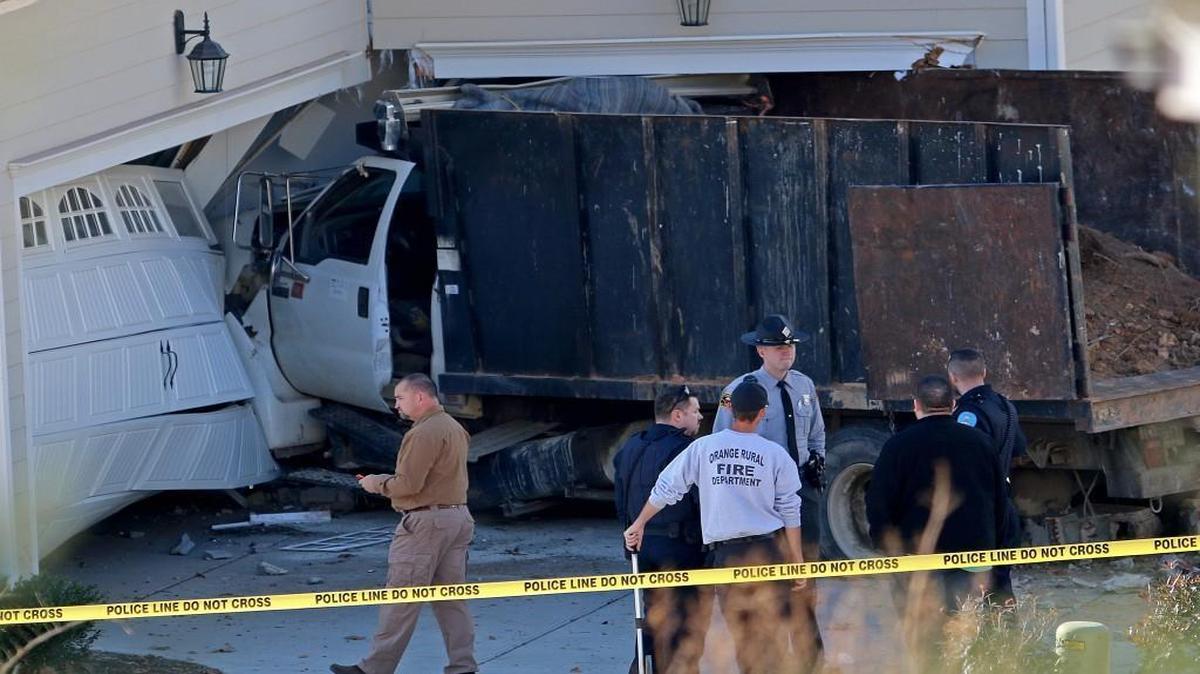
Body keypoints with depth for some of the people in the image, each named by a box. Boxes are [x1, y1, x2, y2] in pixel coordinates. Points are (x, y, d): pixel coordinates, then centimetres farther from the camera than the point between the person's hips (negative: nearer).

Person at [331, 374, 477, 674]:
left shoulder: (423, 433, -16)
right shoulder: (453, 427, 16)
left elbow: (409, 484, -21)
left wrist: (378, 484, -4)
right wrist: (388, 482, 13)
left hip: (426, 522, -10)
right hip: (457, 516, 10)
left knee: (400, 600, -5)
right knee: (451, 598, 9)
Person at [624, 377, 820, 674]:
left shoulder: (703, 448, 2)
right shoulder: (776, 454, 0)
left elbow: (665, 488, 8)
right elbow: (790, 513, 1)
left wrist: (639, 524, 22)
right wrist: (798, 561, 7)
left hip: (726, 554, 1)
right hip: (769, 549, -1)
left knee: (743, 635, 8)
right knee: (773, 630, 3)